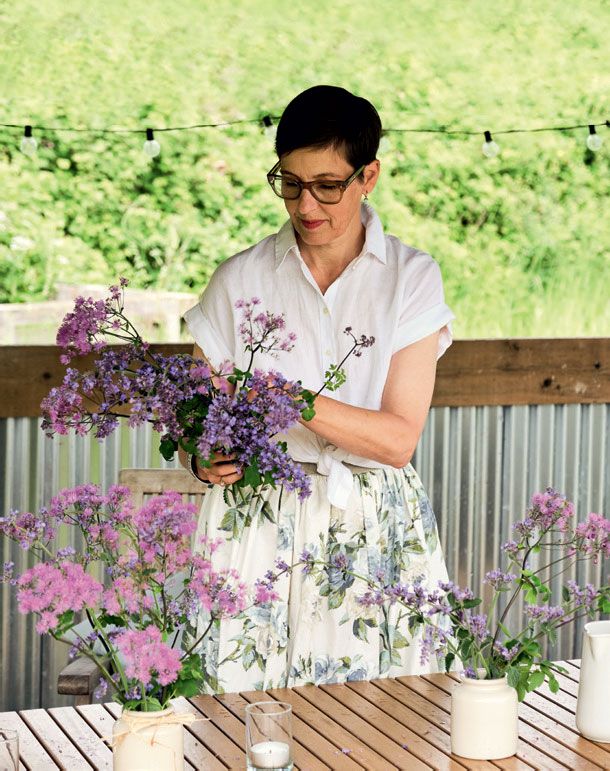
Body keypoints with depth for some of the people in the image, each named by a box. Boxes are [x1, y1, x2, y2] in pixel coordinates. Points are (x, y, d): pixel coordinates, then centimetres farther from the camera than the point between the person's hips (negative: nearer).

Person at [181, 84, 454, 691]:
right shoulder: (240, 279, 4)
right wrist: (205, 459, -14)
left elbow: (399, 438, -7)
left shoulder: (412, 278, 1)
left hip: (375, 534, 0)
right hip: (258, 526, 0)